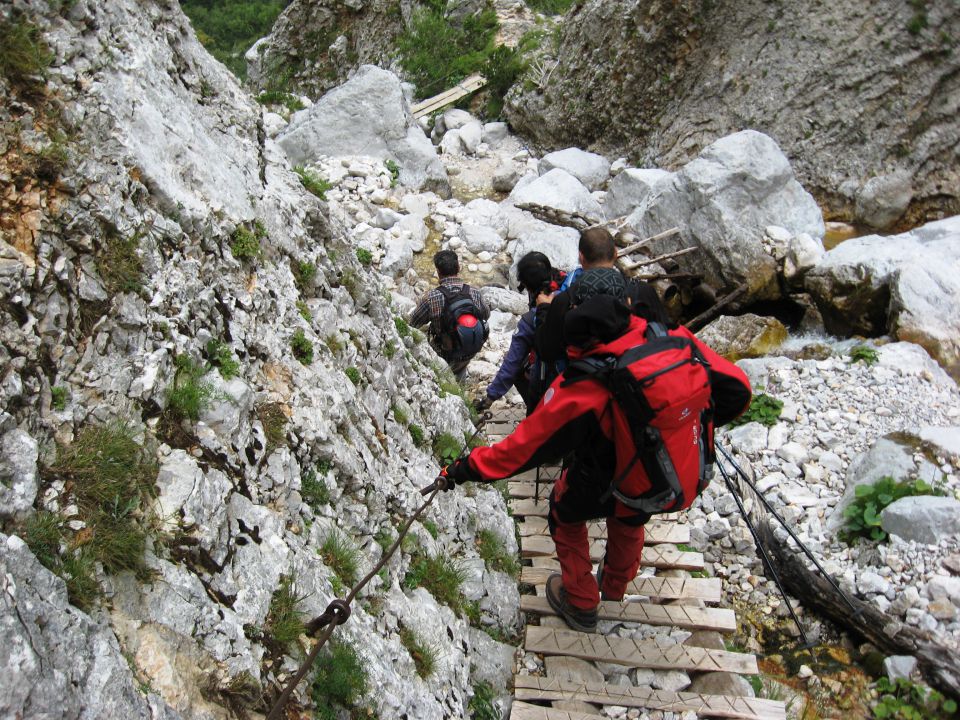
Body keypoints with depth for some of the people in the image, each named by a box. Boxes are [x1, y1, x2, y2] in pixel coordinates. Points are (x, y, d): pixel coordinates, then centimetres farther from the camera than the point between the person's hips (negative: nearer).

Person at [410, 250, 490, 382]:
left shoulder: (431, 298, -25)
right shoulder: (474, 293, -16)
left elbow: (413, 323, -9)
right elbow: (486, 315, 4)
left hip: (445, 355, -3)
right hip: (469, 355, 3)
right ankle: (460, 373, 34)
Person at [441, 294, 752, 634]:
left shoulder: (582, 387, -32)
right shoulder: (677, 340, -20)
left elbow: (526, 446, -23)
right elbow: (736, 389, -8)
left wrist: (467, 469, -11)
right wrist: (689, 427, 8)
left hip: (613, 492, -5)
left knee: (565, 512, 28)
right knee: (629, 517, 37)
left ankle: (581, 604, 42)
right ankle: (615, 587, 62)